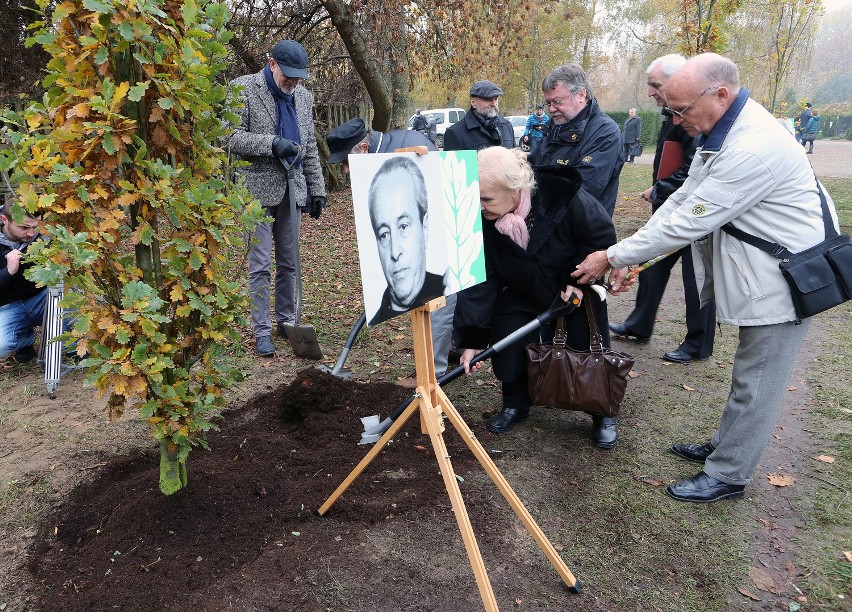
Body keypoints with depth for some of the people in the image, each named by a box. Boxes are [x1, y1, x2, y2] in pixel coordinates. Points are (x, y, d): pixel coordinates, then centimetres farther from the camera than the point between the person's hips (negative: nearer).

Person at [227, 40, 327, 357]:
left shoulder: (304, 96, 13)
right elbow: (231, 137, -10)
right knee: (260, 265, -3)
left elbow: (310, 147, 17)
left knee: (289, 262, 11)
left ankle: (286, 320, 24)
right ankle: (261, 331, 5)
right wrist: (272, 143, -21)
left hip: (292, 189, 6)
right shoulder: (243, 89, -4)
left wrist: (317, 189, 12)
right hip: (258, 189, -5)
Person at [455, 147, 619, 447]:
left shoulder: (565, 197, -35)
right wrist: (472, 338, -26)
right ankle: (515, 403, 24)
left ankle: (604, 414, 25)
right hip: (523, 293, 2)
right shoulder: (480, 220, -26)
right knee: (507, 344, -3)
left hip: (579, 287, -2)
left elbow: (603, 235, -17)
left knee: (589, 349, 2)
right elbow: (479, 278, -23)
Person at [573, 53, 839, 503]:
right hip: (758, 273, 10)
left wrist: (613, 257, -19)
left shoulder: (754, 148, -30)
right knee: (749, 375, 22)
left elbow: (687, 224, -28)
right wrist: (628, 259, -3)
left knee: (754, 383, 3)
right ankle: (724, 447, 37)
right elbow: (681, 199, 4)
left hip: (784, 279, -10)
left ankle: (727, 475, 18)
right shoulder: (720, 132, 3)